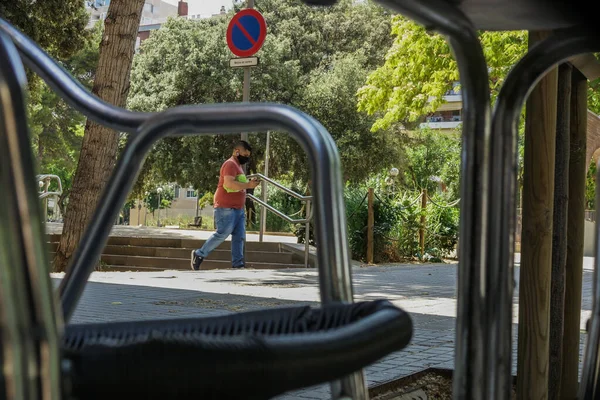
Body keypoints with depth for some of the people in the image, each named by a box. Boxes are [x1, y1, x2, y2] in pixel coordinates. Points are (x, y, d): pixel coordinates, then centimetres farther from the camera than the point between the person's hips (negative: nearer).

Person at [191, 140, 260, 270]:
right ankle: (199, 254, 4)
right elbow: (229, 184, -25)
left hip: (238, 209, 10)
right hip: (226, 208, -10)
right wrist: (248, 185, -22)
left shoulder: (237, 165, 21)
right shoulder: (230, 164, -11)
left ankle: (237, 264, 0)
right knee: (222, 234, -9)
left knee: (239, 237, 1)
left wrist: (249, 183, 16)